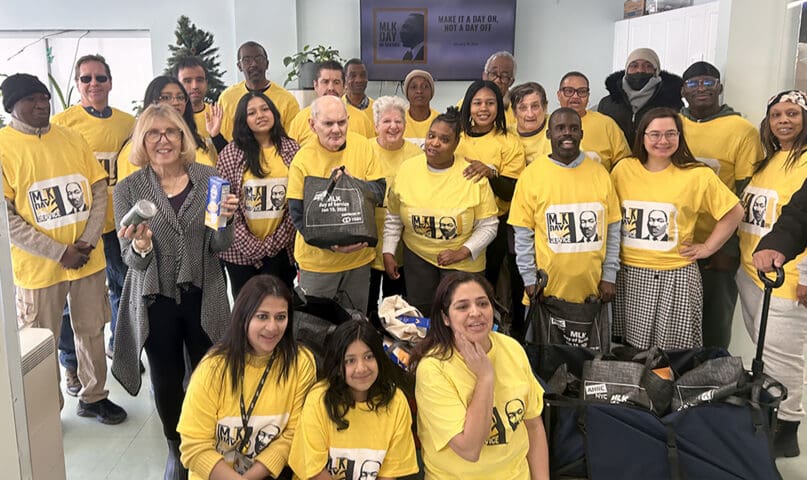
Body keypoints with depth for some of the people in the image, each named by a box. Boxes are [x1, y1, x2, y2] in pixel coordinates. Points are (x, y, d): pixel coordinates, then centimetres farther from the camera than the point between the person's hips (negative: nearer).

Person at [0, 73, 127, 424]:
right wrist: (59, 253, -16)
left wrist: (88, 241, -9)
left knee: (92, 330, 15)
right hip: (38, 265, -4)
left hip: (88, 258, 4)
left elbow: (99, 190, 5)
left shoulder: (71, 138, 5)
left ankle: (93, 396, 33)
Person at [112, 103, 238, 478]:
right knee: (167, 378, 13)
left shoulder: (208, 178, -4)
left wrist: (225, 219, -23)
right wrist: (140, 247, -30)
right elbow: (130, 259, -7)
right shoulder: (128, 189, -5)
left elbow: (219, 246, -2)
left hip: (203, 296, 0)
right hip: (156, 300, 0)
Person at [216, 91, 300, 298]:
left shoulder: (291, 149, 1)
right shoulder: (230, 153, -4)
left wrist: (275, 242, -6)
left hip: (281, 248, 1)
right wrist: (250, 245, -9)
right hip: (242, 249, -1)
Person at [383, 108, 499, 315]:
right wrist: (388, 252, 3)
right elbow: (393, 217, 7)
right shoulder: (407, 169, -5)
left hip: (463, 262, -2)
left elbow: (489, 225, -8)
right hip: (417, 255, 3)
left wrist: (462, 252, -17)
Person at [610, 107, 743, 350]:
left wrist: (707, 248, -1)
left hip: (675, 277, -2)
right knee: (629, 351, 11)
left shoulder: (697, 175, -5)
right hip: (629, 275, 2)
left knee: (675, 350, 3)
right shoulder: (623, 169, 2)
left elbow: (734, 212, 3)